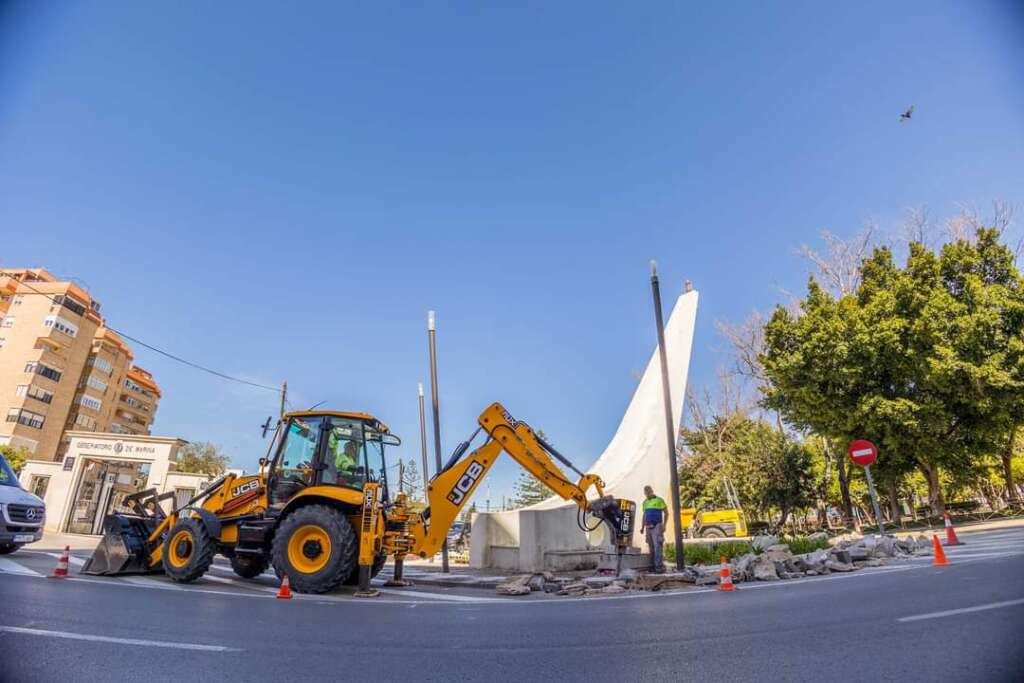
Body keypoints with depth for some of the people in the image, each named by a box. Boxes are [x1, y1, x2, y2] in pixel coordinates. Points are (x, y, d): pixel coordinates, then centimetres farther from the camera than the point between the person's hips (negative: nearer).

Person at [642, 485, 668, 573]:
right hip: (648, 527, 6)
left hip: (657, 526, -6)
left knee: (658, 547, -13)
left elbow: (666, 513, -2)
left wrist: (664, 525, -12)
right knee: (651, 548, 5)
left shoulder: (659, 500, -3)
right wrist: (643, 527, 13)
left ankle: (660, 567, -15)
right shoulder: (645, 502, 14)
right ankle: (653, 566, 9)